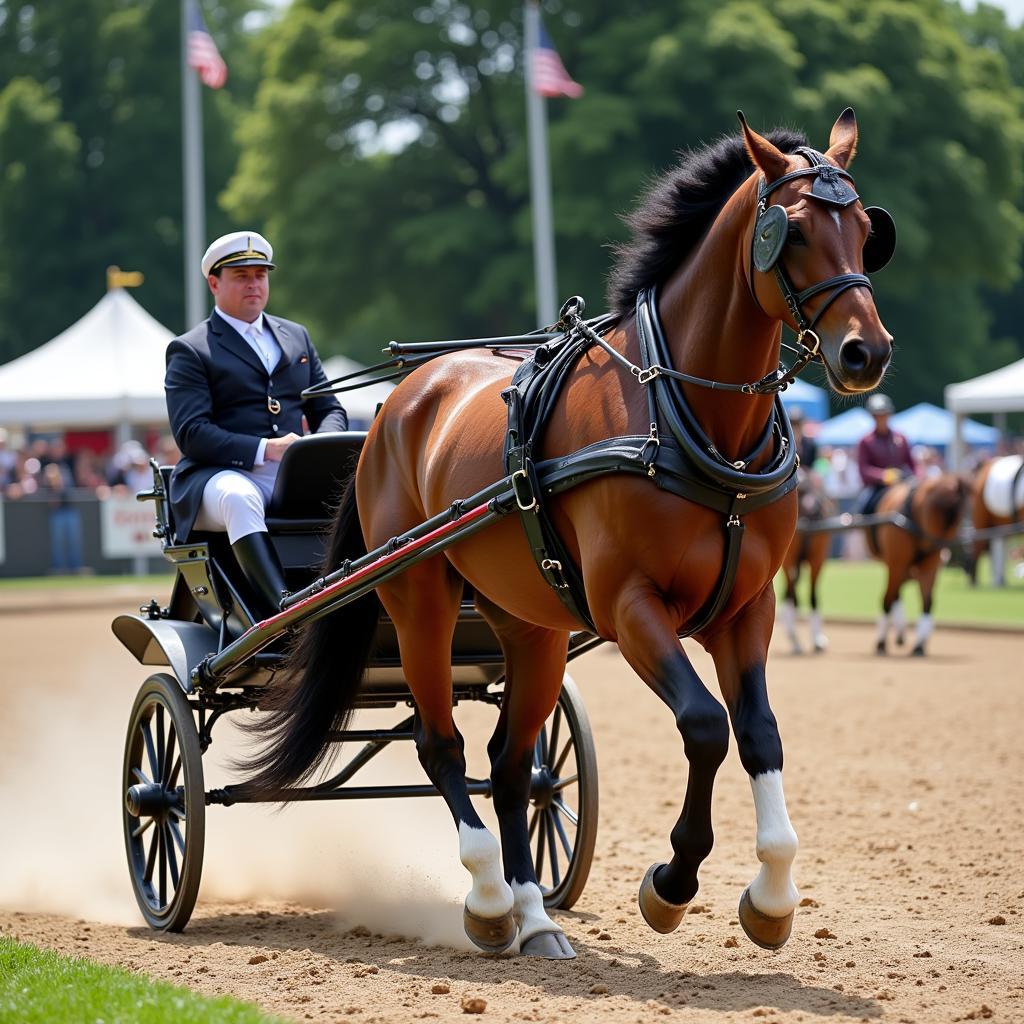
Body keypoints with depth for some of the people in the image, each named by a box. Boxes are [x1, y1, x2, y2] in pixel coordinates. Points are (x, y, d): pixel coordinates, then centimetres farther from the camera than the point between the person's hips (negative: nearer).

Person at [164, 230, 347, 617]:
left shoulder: (297, 337, 23)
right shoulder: (189, 350, 5)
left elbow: (329, 409, 22)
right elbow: (191, 433, -7)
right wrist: (265, 450, -20)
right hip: (223, 476, -4)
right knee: (239, 497, -41)